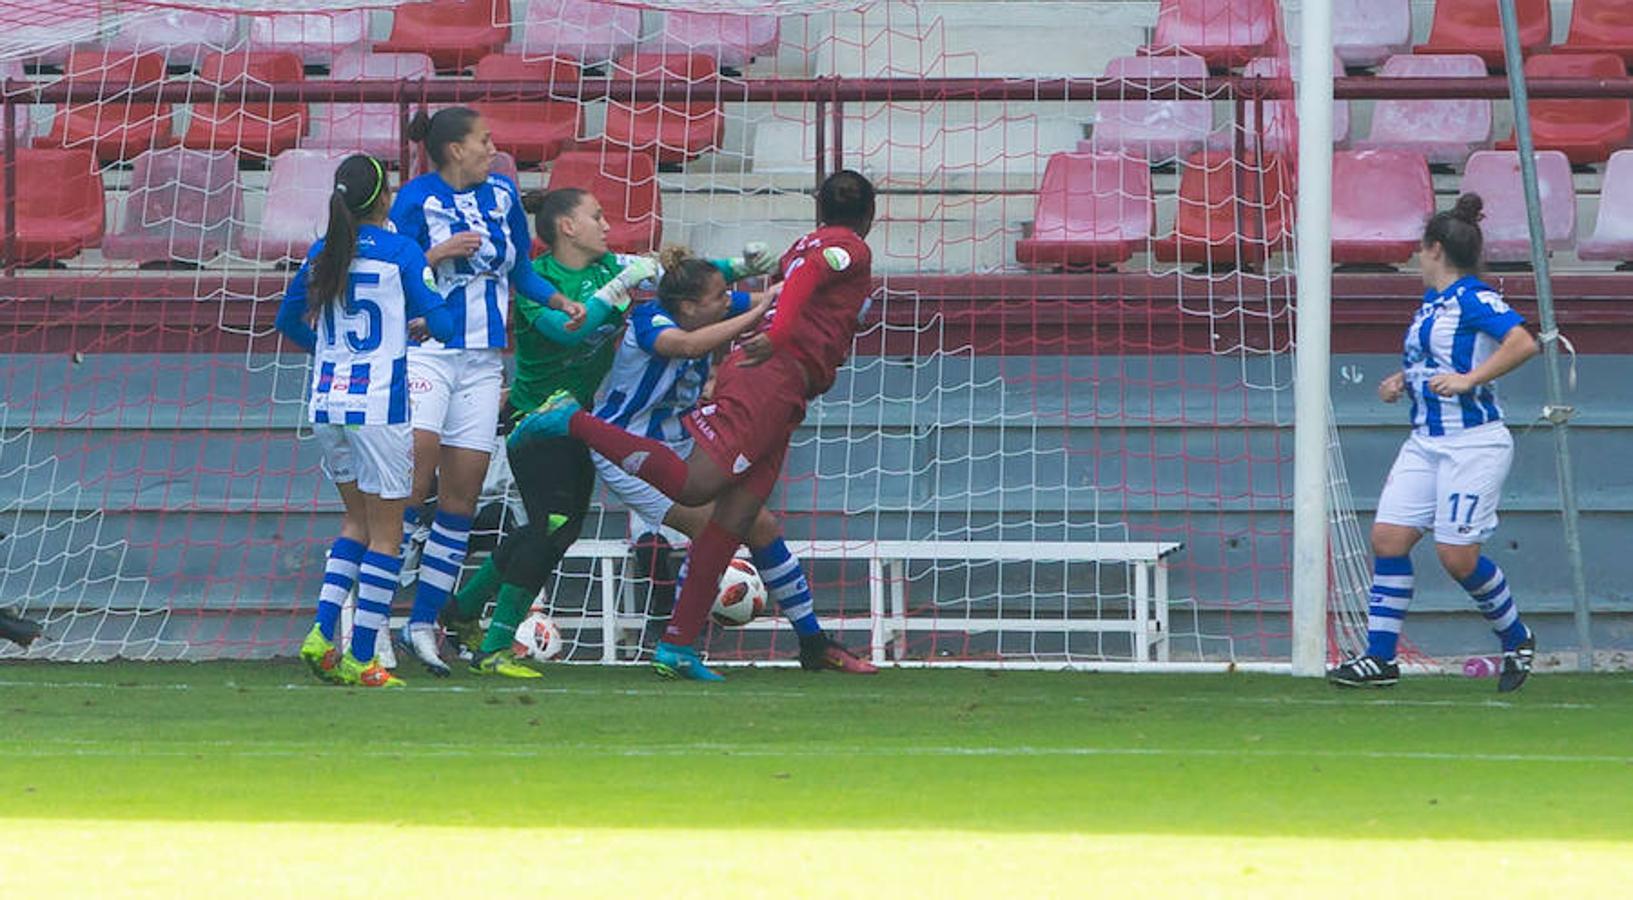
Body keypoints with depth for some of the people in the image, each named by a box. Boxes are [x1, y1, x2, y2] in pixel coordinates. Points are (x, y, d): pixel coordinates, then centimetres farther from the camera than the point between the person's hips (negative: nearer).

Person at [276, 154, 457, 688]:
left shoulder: (322, 254, 7)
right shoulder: (400, 253, -8)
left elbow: (290, 321, 18)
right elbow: (442, 322, -10)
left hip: (327, 403, 5)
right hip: (379, 403, -5)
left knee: (359, 519, 20)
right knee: (385, 532, 4)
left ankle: (323, 631, 4)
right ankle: (362, 658, 1)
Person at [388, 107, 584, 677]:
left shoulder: (502, 195, 11)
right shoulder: (417, 199, -4)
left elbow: (520, 272, 22)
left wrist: (560, 302, 7)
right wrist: (438, 255, -19)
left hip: (483, 360, 5)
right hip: (427, 348, -5)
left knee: (463, 493, 2)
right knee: (414, 474, -18)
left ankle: (423, 622, 8)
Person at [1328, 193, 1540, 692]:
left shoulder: (1474, 298, -12)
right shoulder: (1431, 302, 15)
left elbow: (1523, 343, -25)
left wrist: (1468, 380, -27)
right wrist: (1402, 382, 12)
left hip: (1473, 442, -9)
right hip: (1425, 441, 9)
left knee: (1457, 554, -8)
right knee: (1388, 537, -2)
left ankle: (1516, 640, 15)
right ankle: (1380, 657, 1)